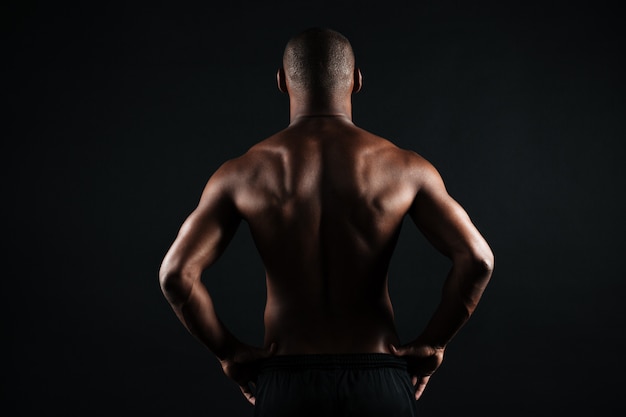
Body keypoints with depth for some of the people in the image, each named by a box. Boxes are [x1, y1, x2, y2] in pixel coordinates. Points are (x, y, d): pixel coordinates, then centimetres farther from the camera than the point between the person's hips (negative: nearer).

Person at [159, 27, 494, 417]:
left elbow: (176, 272, -10)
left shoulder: (243, 173, -3)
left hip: (286, 384, 1)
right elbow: (477, 259, -13)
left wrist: (229, 352, 2)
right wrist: (432, 344, 0)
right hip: (378, 383, 0)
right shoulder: (404, 167, -3)